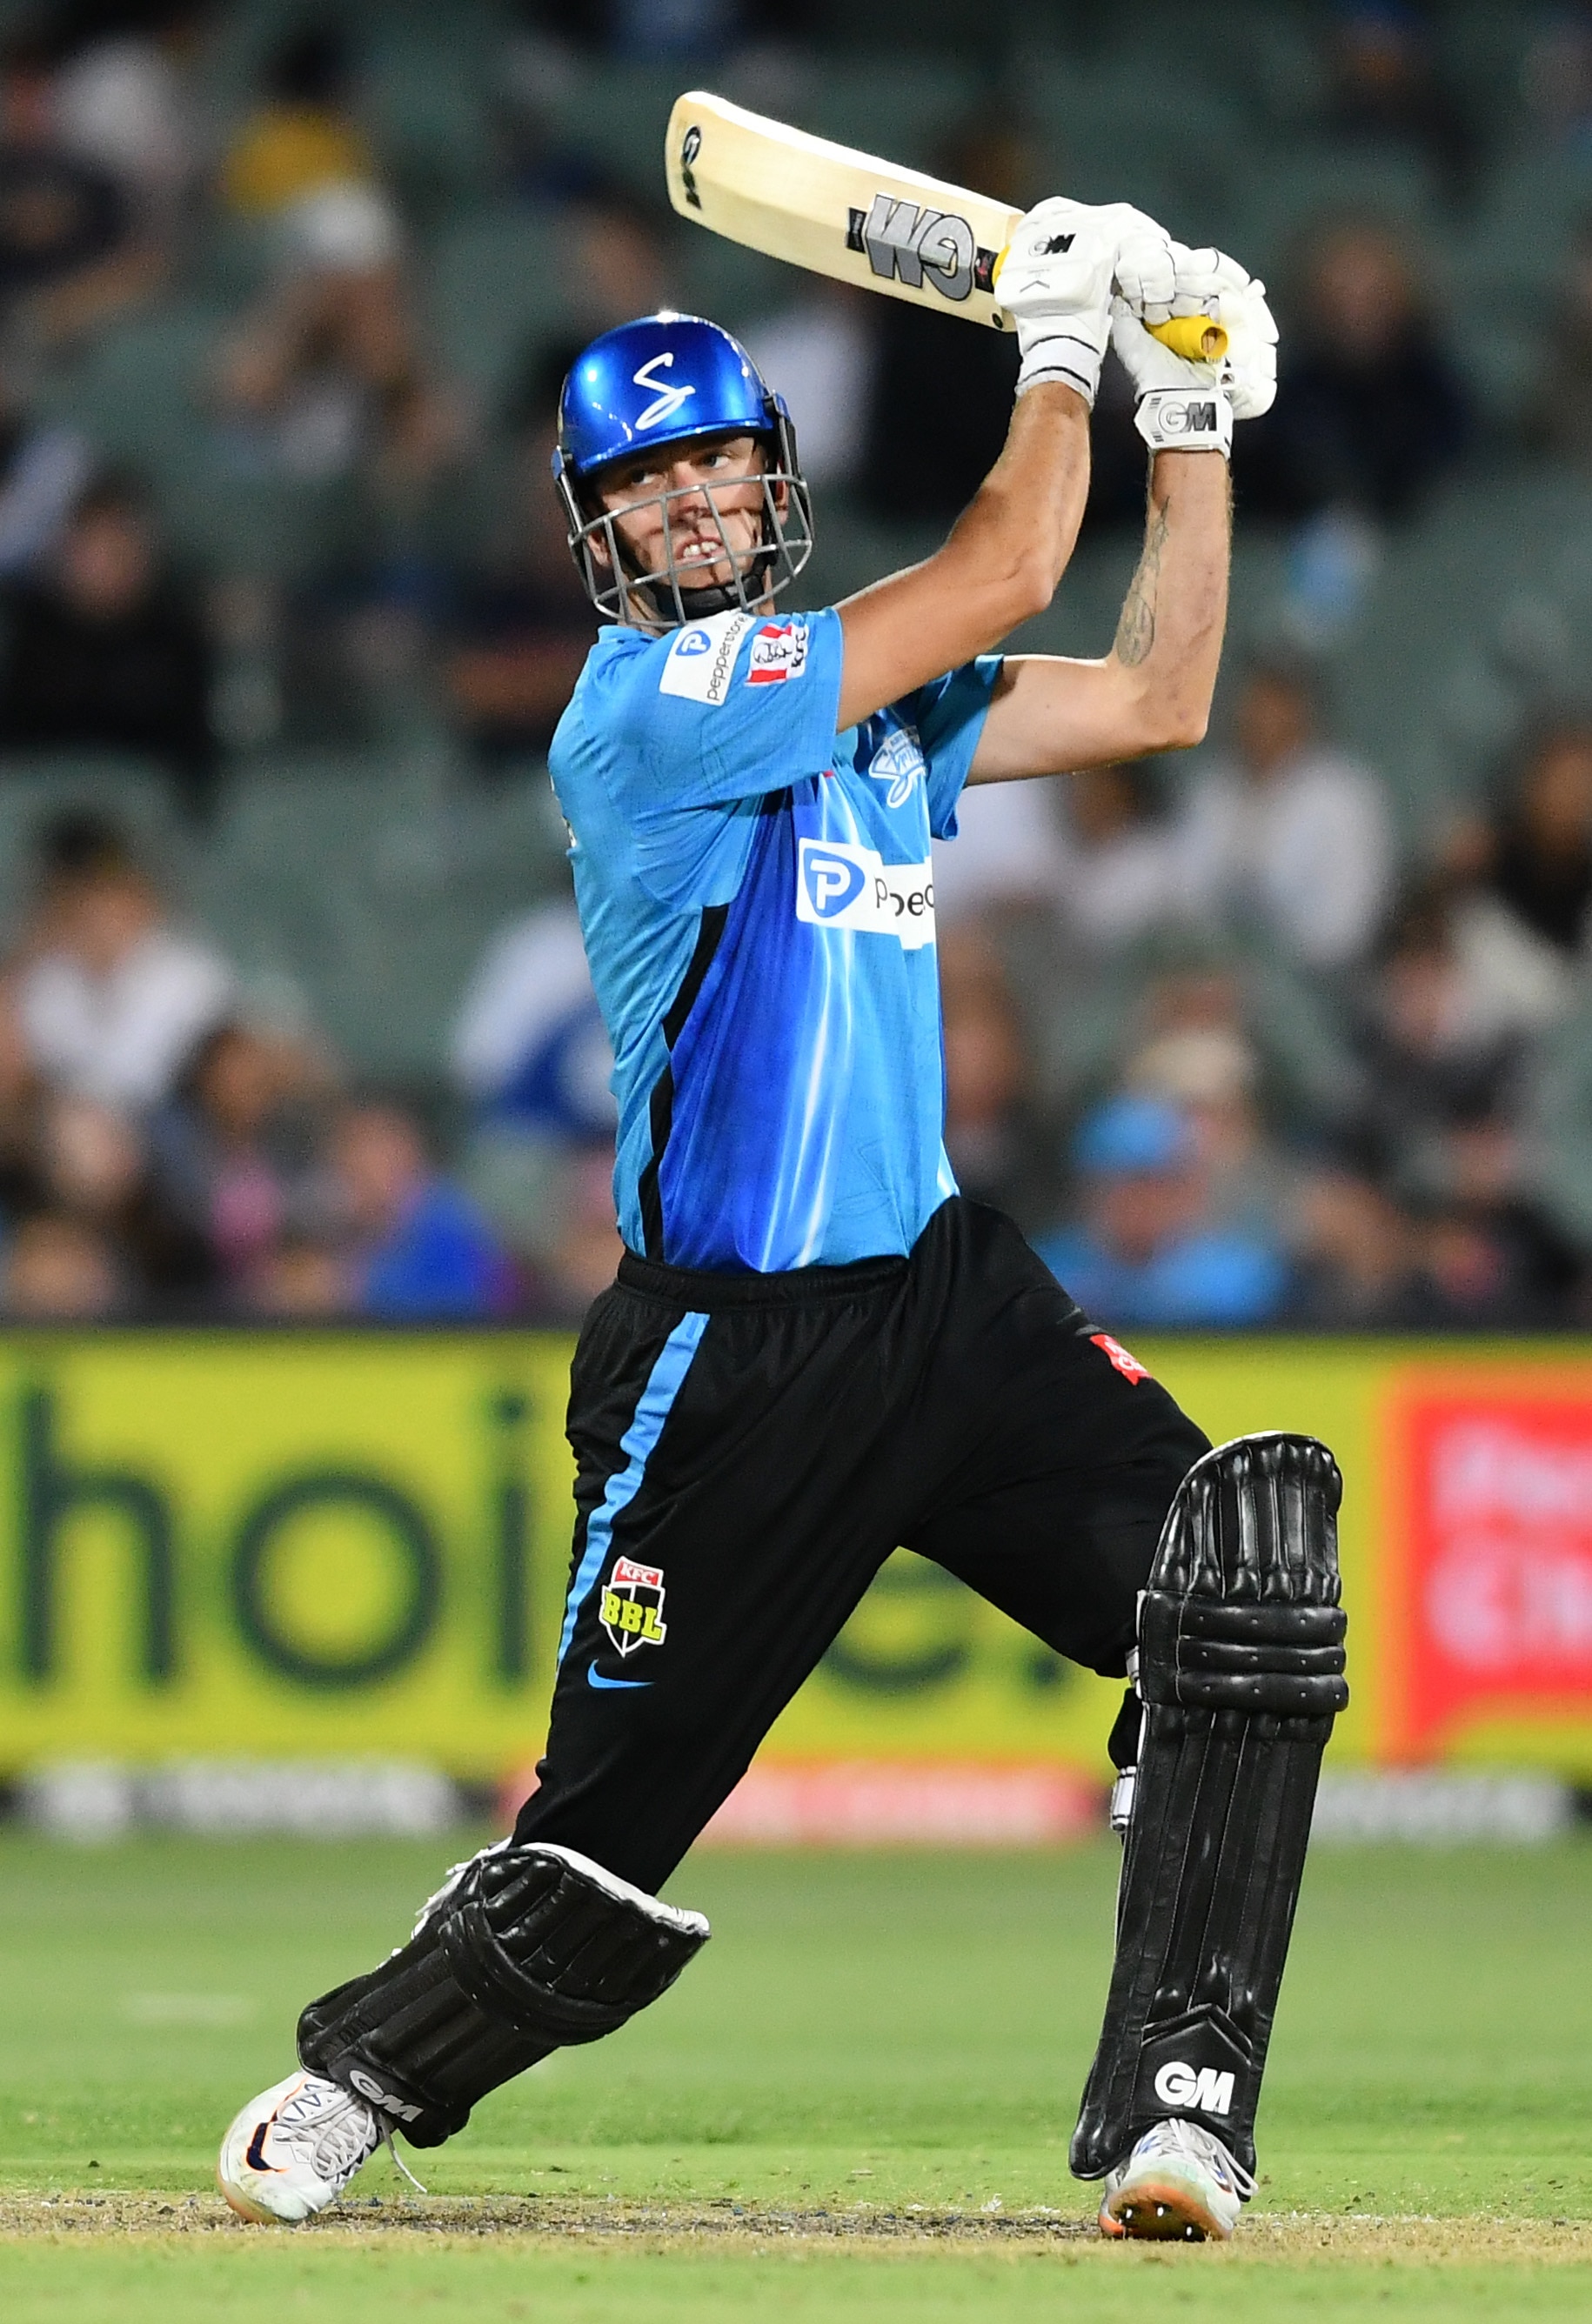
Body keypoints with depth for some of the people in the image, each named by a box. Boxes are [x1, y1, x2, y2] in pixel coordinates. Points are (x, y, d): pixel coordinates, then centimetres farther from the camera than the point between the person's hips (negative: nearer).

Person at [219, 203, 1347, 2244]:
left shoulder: (862, 693, 14)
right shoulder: (644, 704, -11)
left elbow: (1154, 699, 15)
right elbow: (1001, 581, -13)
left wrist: (1193, 424, 9)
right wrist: (1057, 344, -1)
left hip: (944, 1289, 7)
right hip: (730, 1357, -6)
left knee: (1242, 1575, -17)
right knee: (606, 1832, -2)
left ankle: (1172, 2107, -16)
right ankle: (367, 2073, 28)